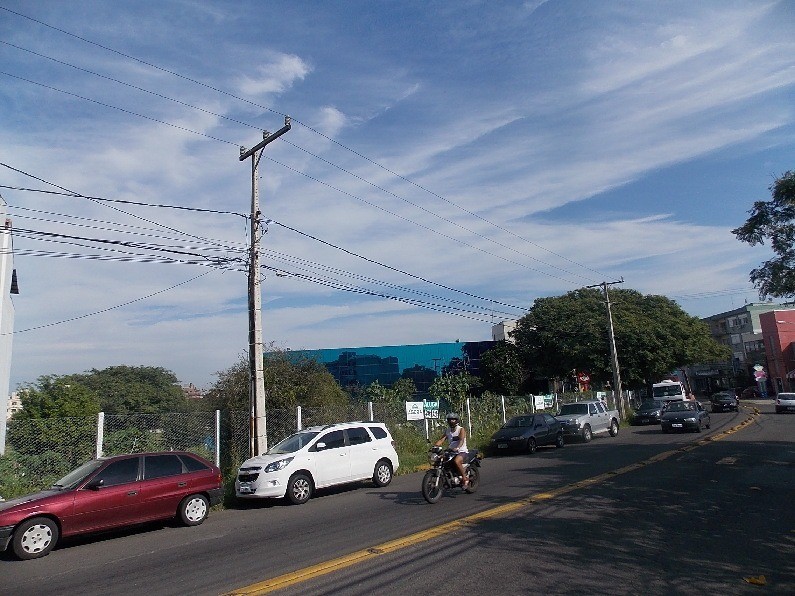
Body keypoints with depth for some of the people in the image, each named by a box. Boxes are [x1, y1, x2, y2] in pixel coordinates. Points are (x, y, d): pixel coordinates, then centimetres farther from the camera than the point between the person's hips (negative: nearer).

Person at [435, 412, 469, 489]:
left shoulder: (461, 429, -5)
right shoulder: (447, 431, 13)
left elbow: (461, 440, -23)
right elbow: (441, 440, 0)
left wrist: (457, 448, -42)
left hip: (461, 451, -6)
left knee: (456, 461, -35)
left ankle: (465, 479, -20)